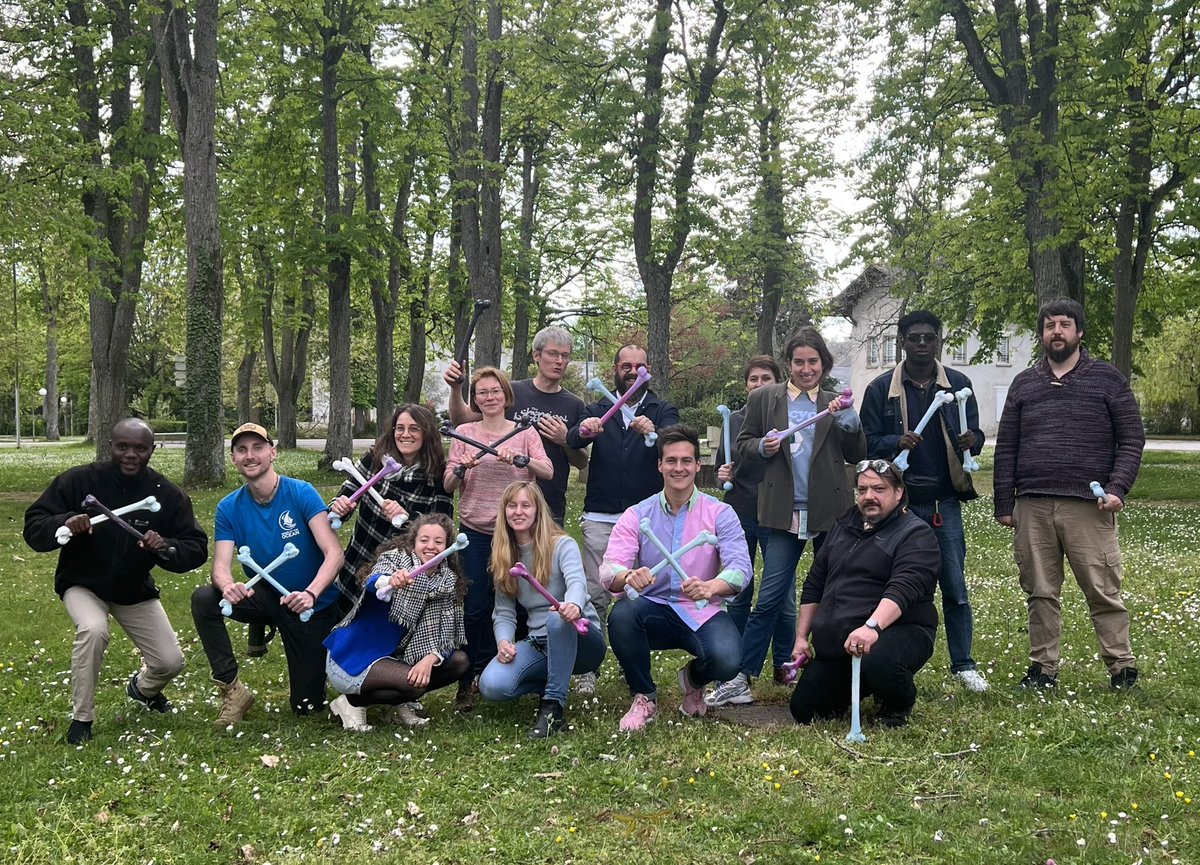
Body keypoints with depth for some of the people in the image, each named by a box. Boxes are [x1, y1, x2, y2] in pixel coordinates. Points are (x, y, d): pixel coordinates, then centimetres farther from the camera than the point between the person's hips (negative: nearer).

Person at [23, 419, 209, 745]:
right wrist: (64, 524, -41)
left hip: (135, 589, 3)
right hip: (83, 583, -2)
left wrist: (166, 548, -36)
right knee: (93, 630, -34)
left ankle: (142, 688, 37)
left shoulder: (168, 495, -15)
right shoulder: (78, 481, -20)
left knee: (170, 662, -4)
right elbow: (33, 528, -18)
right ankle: (81, 718, -13)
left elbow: (197, 549, -14)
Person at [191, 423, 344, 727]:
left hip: (312, 605, -3)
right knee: (203, 599, -26)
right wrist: (228, 586, -41)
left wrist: (311, 593, -45)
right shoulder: (229, 508, -7)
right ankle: (232, 691, -11)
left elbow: (334, 553, -27)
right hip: (265, 596, 3)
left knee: (307, 706, -1)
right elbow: (220, 567, -16)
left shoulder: (301, 493, -19)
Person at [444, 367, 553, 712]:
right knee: (473, 607, -3)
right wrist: (461, 468, -18)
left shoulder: (525, 434, 4)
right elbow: (448, 486, 2)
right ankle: (467, 680, 10)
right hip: (474, 530, 0)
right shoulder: (464, 433, 5)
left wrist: (522, 459, -28)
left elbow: (548, 472, -11)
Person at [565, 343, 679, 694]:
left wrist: (653, 432, -35)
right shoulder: (597, 410, 12)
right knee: (595, 594, -1)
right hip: (600, 517, 1)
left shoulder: (663, 411, 9)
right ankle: (587, 668, 5)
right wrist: (583, 431, -33)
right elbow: (571, 441, -8)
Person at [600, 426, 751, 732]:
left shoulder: (720, 514, -3)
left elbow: (740, 567, -17)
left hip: (703, 614, -1)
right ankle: (644, 697, -6)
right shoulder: (637, 515, -1)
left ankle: (694, 679, 11)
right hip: (653, 612, 1)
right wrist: (627, 576, -39)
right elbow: (608, 569, -13)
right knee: (622, 613, -33)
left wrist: (710, 587, -41)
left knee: (726, 660, -31)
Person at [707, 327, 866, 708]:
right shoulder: (764, 398, 5)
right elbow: (743, 445, 8)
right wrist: (762, 447, -13)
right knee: (771, 597, -4)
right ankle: (739, 678, 2)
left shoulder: (835, 403, 9)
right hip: (785, 513, -2)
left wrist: (849, 422, -10)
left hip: (829, 512, 2)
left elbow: (856, 455, 7)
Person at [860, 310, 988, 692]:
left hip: (945, 502, 1)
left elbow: (975, 434, 10)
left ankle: (963, 664, 14)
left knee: (955, 587, 2)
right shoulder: (881, 388, 2)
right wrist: (897, 442, -20)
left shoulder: (958, 384, 6)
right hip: (901, 501, -1)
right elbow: (867, 442, 0)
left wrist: (970, 441, -14)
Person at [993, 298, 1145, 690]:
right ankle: (1043, 668, 15)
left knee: (1104, 591, -2)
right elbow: (1006, 448, 14)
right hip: (1032, 507, 3)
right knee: (1041, 594, 7)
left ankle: (1122, 667, 8)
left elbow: (1132, 439, 6)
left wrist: (1117, 488, -8)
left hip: (1088, 507, -3)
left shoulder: (1107, 378, 7)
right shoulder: (1024, 384, 14)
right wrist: (1004, 504, 9)